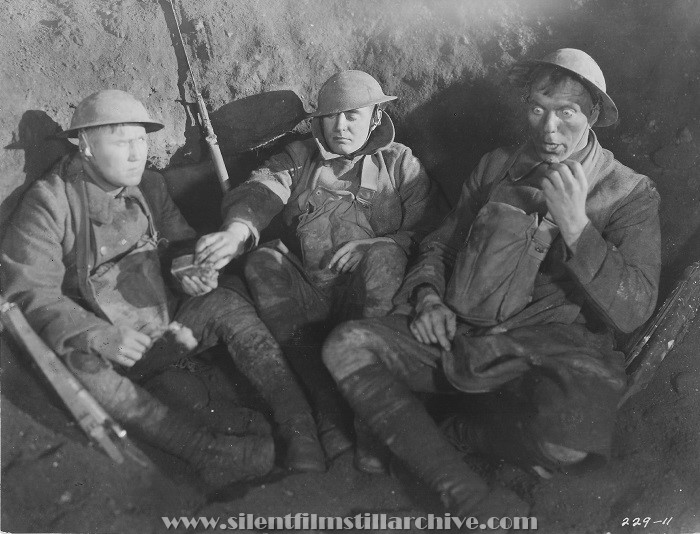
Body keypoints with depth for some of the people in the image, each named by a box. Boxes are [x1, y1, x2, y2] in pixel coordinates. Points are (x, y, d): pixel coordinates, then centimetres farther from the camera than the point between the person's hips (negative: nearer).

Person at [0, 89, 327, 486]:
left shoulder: (150, 186, 7)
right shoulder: (49, 202, -9)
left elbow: (180, 243, 16)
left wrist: (188, 273, -11)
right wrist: (100, 337, -32)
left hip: (165, 331, 4)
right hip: (101, 346, -3)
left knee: (227, 303, -21)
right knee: (76, 363, -36)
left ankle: (300, 429, -30)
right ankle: (205, 449, -41)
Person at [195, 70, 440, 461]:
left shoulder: (399, 162, 15)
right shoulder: (298, 158, 19)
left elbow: (430, 227, 3)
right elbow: (258, 193, -1)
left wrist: (380, 246, -15)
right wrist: (236, 232, -24)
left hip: (370, 296, -2)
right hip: (304, 293, 3)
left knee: (383, 258, -31)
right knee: (263, 263, -25)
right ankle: (330, 417, -30)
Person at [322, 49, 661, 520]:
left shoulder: (630, 193, 4)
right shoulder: (497, 167, 16)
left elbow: (633, 311, -7)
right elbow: (440, 243, 21)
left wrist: (575, 224, -16)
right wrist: (427, 297, -1)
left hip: (552, 352, -3)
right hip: (460, 338, 4)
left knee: (572, 433, -38)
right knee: (346, 346, -18)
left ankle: (464, 431, -3)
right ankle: (469, 499, -24)